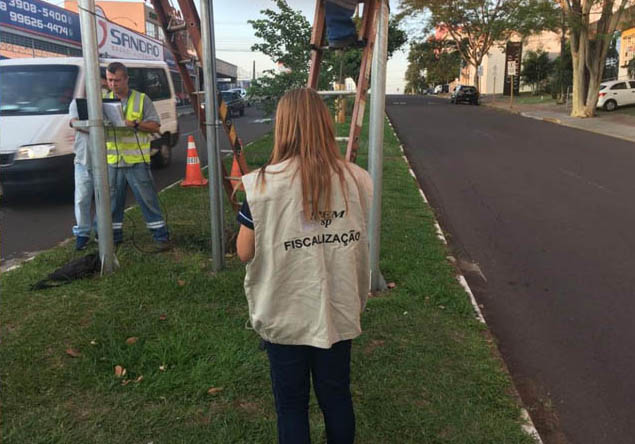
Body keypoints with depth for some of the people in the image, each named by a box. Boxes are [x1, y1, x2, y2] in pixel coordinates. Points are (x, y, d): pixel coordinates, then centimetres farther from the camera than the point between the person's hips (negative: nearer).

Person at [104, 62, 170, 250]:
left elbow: (155, 126, -3)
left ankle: (161, 236, 6)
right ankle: (114, 235, 25)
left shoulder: (142, 99, 1)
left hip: (137, 160, -4)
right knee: (113, 200, 12)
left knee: (147, 199, -1)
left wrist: (134, 124, -18)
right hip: (112, 160, 4)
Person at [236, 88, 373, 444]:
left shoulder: (265, 184, -17)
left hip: (286, 314, -2)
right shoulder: (357, 180, -8)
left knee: (292, 404, 17)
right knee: (337, 397, 22)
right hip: (338, 310, 3)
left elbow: (245, 252, -10)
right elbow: (361, 243, 3)